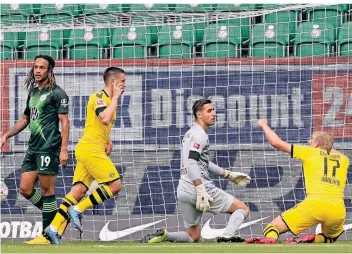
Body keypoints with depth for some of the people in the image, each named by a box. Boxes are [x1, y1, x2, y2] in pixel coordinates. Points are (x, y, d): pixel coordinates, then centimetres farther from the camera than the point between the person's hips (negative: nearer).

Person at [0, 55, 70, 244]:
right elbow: (25, 119, 28)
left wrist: (64, 149, -17)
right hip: (33, 148, 8)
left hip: (49, 148, -8)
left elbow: (64, 122, -10)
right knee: (25, 189, 5)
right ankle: (57, 217, 19)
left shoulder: (57, 93, -6)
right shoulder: (33, 93, 18)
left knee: (47, 191, -5)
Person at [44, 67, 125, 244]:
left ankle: (54, 228, -3)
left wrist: (108, 141, 16)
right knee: (115, 185, -10)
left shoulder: (108, 99, 21)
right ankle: (78, 209, -9)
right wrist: (115, 97, -15)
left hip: (87, 150, 9)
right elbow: (105, 119, -27)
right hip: (90, 149, -9)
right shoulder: (99, 96, -9)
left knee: (79, 190, 2)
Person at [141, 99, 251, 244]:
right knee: (242, 209, 1)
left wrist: (229, 175, 33)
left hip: (183, 192, 9)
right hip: (198, 187, -9)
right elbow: (191, 163, -21)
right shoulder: (199, 134, -8)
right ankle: (226, 236, -24)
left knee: (193, 237, 17)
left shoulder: (190, 134, 22)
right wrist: (201, 191, -29)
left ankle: (163, 235, -6)